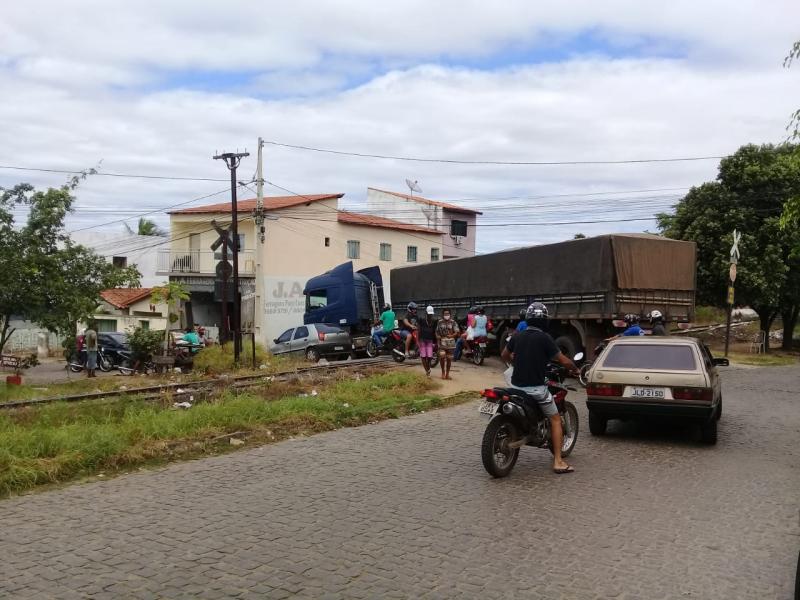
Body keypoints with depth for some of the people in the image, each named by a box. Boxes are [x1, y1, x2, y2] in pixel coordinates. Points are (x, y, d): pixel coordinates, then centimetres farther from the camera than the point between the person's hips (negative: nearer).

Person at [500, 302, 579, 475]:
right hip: (536, 388, -5)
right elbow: (563, 360, -8)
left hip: (517, 385, 5)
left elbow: (505, 355, 20)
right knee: (555, 419, 8)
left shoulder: (517, 336, 4)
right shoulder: (544, 338, -12)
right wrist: (575, 369, 11)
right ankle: (558, 461, 3)